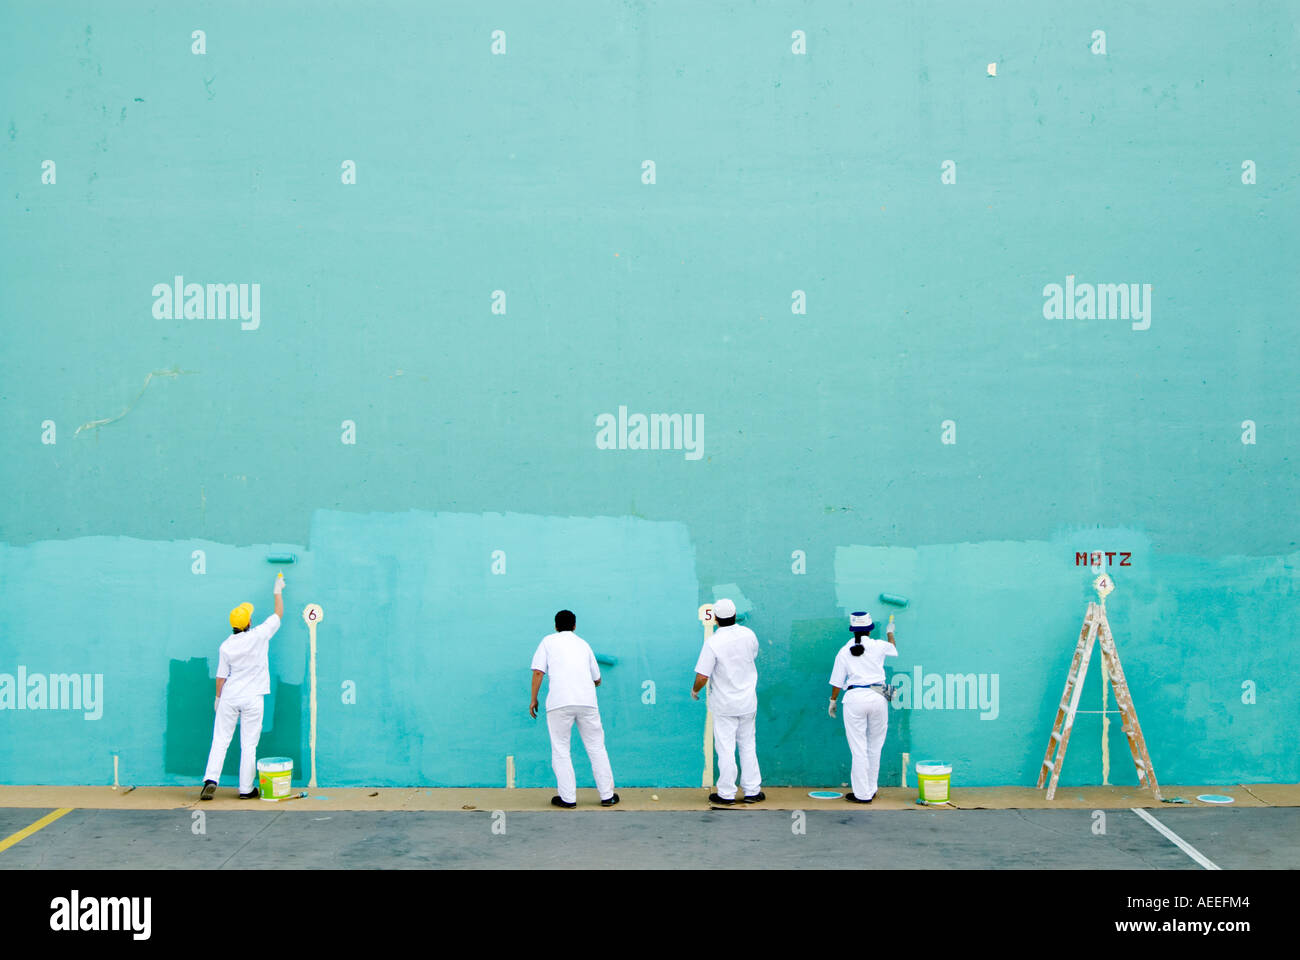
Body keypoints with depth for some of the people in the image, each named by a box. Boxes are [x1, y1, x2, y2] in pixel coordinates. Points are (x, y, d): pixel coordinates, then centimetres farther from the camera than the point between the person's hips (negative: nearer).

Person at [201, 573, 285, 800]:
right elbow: (278, 614, 5)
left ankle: (211, 779, -6)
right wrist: (278, 590, 18)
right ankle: (246, 789, 7)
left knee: (220, 740, 7)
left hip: (230, 697, 1)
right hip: (253, 698, -1)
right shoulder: (260, 635, -9)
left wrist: (218, 697, 17)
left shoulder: (226, 646, -3)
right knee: (249, 745, 3)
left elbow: (221, 676, 3)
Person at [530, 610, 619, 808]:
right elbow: (597, 679, 26)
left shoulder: (549, 641, 14)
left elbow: (538, 672, 2)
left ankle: (568, 798, 5)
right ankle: (607, 795, 13)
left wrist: (534, 699, 8)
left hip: (559, 702, -3)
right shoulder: (583, 643, 23)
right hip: (587, 701, 3)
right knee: (596, 747, 10)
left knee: (560, 749, 6)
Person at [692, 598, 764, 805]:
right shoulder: (748, 634, -5)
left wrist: (695, 690, 1)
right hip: (747, 701, 4)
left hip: (724, 704, -4)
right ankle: (752, 791, 20)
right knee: (748, 745, 14)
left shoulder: (713, 643, -20)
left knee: (725, 748, 4)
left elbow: (702, 677, -19)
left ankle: (726, 794, 11)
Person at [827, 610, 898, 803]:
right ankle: (871, 790, 20)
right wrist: (890, 632, 47)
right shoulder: (879, 646, 4)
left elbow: (837, 681, 4)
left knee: (858, 749, 1)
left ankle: (862, 794, 3)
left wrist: (832, 701, 18)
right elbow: (894, 650, 28)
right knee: (874, 747, 13)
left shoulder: (845, 651, 2)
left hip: (855, 698, -1)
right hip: (878, 697, 1)